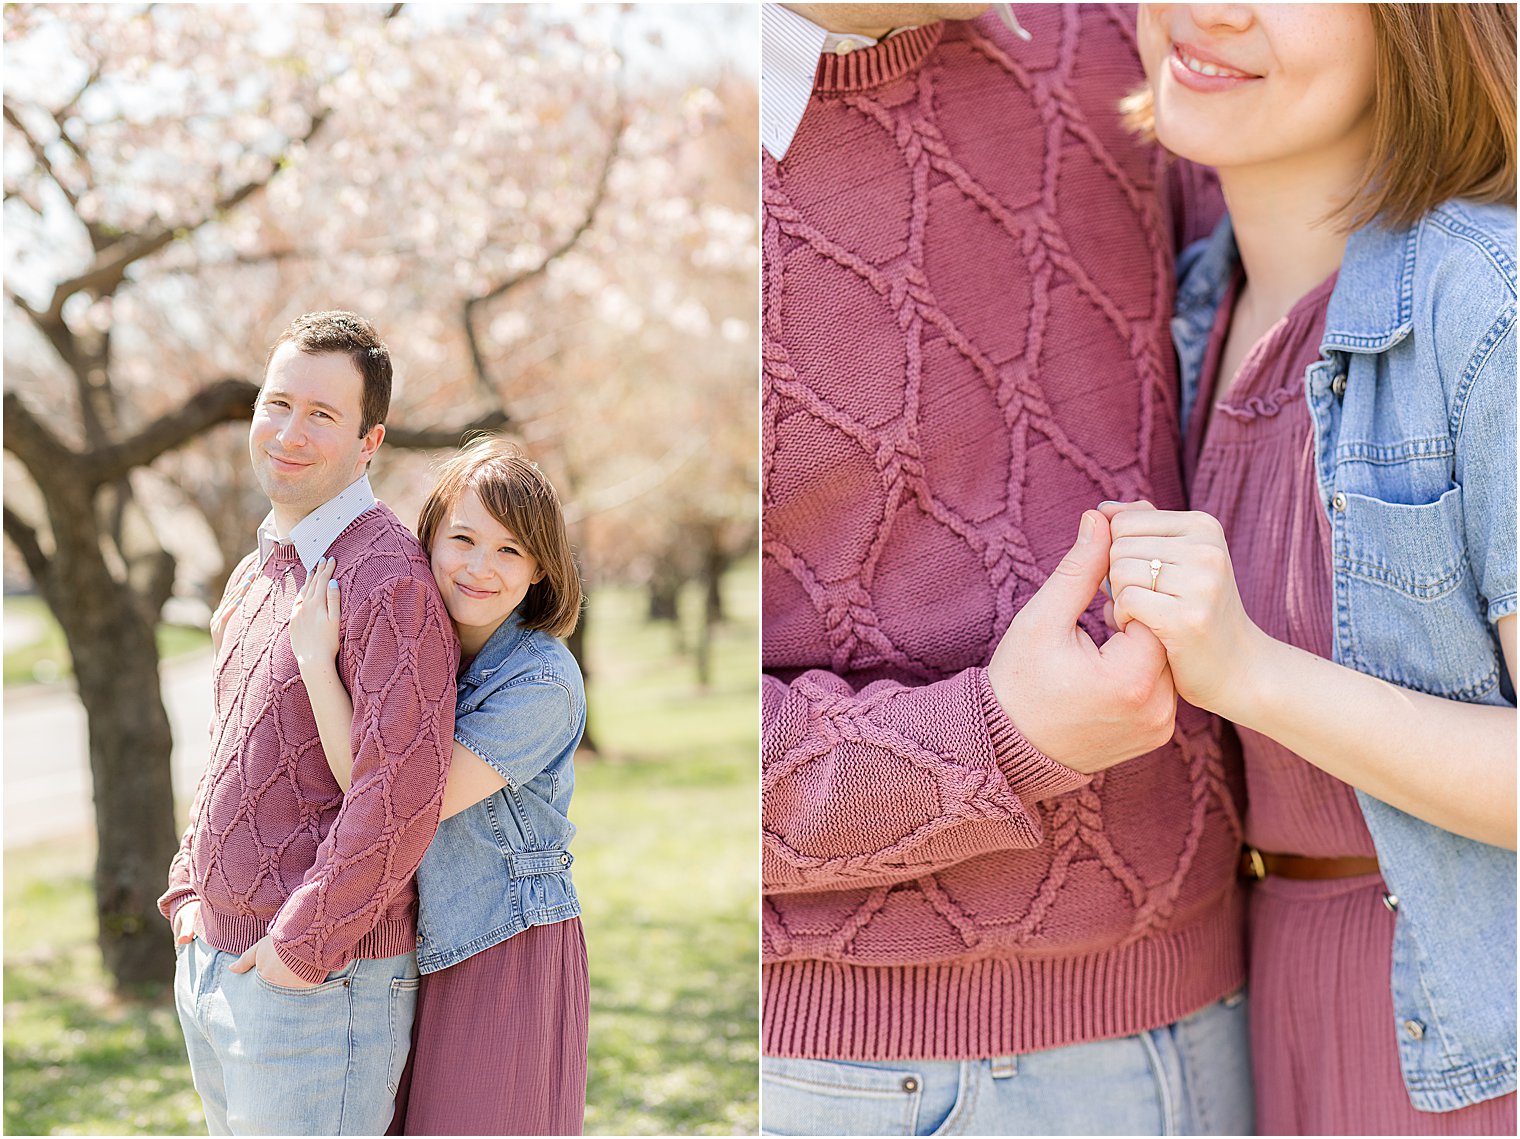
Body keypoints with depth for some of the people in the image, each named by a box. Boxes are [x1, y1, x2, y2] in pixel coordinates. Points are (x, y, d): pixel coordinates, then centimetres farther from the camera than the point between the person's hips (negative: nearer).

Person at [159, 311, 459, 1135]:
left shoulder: (390, 580, -17)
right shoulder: (253, 578, 13)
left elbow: (402, 789, -25)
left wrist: (302, 943, -19)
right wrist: (189, 892, 11)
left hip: (320, 982, -9)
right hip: (209, 967, 9)